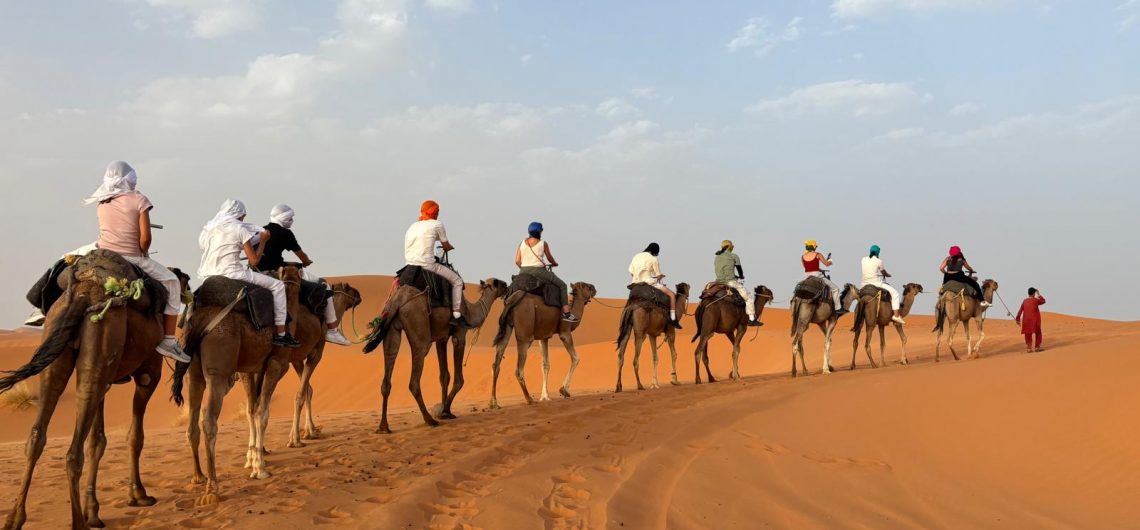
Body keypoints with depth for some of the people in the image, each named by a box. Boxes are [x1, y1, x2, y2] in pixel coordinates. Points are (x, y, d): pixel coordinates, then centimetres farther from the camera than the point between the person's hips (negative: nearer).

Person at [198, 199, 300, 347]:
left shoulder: (208, 228, 13)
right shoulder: (240, 228, -4)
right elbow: (254, 261, -5)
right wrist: (262, 240, 8)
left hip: (208, 277, 7)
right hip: (232, 274, -7)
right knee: (277, 285, 6)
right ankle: (280, 334, 4)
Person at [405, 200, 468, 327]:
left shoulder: (412, 227, 20)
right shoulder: (436, 225, 3)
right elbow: (446, 246, 12)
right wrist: (451, 248, 35)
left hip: (409, 265, 6)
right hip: (427, 265, -6)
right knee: (457, 280, 5)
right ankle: (456, 315, -3)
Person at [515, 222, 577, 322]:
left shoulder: (522, 243, 8)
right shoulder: (543, 244, -1)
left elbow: (517, 261, 3)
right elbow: (550, 258, 11)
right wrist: (554, 263, 33)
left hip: (523, 272, 4)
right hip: (538, 271, -4)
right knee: (562, 285, 8)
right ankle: (566, 313, 0)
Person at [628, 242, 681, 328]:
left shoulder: (636, 256, 10)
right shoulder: (653, 259, -7)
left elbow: (631, 272, 10)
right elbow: (659, 276, -3)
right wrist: (662, 276, 19)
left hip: (636, 283, 7)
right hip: (649, 283, -7)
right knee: (671, 295, -1)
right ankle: (673, 319, -9)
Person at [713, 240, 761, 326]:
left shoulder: (716, 258, 16)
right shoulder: (734, 256, 0)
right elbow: (739, 269, 9)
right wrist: (741, 277, 31)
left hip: (719, 283, 6)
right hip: (731, 282, -6)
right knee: (749, 299, 4)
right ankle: (751, 319, -1)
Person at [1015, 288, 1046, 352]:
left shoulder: (1024, 301, 3)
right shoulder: (1036, 300, -5)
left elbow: (1020, 310, 2)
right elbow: (1043, 301, 16)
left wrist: (1018, 319, 7)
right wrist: (1039, 294, 24)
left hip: (1026, 320, 3)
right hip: (1035, 320, -3)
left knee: (1028, 334, 8)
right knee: (1038, 333, 12)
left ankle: (1028, 348, 5)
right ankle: (1037, 347, 11)